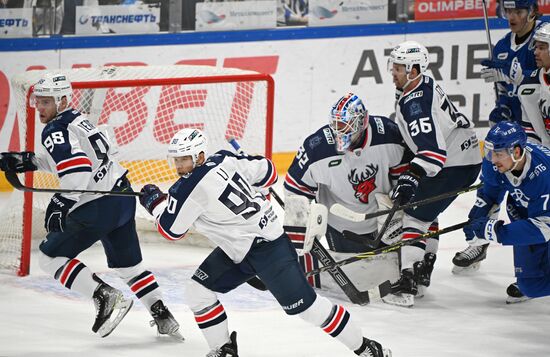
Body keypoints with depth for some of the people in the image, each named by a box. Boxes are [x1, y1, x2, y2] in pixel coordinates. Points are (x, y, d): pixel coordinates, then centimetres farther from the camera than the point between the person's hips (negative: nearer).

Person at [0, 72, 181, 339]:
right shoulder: (76, 119, 14)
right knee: (127, 264, 21)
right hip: (122, 195, 9)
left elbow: (77, 172, -28)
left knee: (50, 256, 2)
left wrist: (59, 206, -25)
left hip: (96, 209, -9)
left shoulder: (55, 131, -15)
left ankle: (105, 297, -9)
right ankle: (164, 318, 15)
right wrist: (29, 161, 24)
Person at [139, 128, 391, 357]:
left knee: (302, 304, -8)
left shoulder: (191, 187, -21)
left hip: (267, 248, -10)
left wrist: (155, 203, 4)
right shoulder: (223, 160, 1)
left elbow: (171, 229, -12)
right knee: (198, 290, 4)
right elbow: (266, 171, 10)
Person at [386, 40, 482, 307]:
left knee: (415, 214, -12)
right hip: (468, 157, 11)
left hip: (454, 163, -11)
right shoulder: (424, 85, 11)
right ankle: (423, 273, 30)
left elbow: (433, 149, -31)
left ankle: (407, 285, -20)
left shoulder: (415, 102, -22)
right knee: (426, 211, 24)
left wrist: (410, 178, -36)